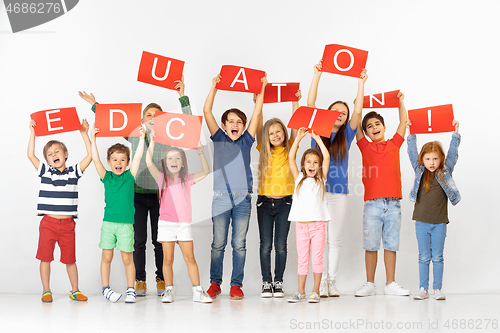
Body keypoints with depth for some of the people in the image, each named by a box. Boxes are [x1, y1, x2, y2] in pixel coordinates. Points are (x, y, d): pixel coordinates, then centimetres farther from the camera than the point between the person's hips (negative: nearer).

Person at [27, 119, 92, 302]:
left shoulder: (74, 172, 5)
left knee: (70, 259, 7)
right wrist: (33, 133, -4)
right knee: (45, 257, 2)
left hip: (67, 223, 0)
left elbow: (90, 156, -1)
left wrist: (84, 134, -4)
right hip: (48, 223, 0)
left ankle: (75, 291, 19)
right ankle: (46, 291, 14)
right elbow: (30, 155, -3)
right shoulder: (45, 171, 6)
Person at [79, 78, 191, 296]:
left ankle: (161, 279, 14)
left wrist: (183, 97, -7)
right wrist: (95, 105, 14)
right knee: (139, 240, 3)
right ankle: (140, 280, 11)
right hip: (138, 194, 1)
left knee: (159, 240, 4)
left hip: (159, 194, -1)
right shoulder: (134, 135, 8)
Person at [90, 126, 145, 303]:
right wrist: (92, 138, -5)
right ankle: (105, 288, 17)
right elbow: (95, 159, -1)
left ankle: (131, 290, 12)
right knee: (106, 257, 5)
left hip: (126, 224, -1)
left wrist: (141, 138, -8)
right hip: (108, 222, 1)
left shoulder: (130, 176, 5)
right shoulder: (106, 177, 6)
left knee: (127, 258, 2)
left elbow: (138, 157, -3)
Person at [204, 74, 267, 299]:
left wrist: (261, 89, 1)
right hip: (221, 197, -1)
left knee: (239, 244, 4)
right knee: (218, 243, 4)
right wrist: (214, 87, -4)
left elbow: (257, 113, 5)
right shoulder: (218, 139, 7)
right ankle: (215, 282, 15)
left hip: (243, 198, 1)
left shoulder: (246, 141, 10)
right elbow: (207, 111, 0)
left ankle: (236, 284, 10)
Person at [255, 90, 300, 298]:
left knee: (281, 245, 2)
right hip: (265, 202, 1)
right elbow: (258, 127, 0)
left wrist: (295, 102, -8)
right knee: (265, 245, 2)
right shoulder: (264, 150, 5)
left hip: (285, 202, -1)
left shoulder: (289, 149, 4)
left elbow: (296, 126, -3)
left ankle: (278, 282, 12)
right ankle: (266, 282, 10)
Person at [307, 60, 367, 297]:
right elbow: (310, 104, -2)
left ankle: (332, 282, 12)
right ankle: (321, 282, 5)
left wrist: (361, 83, -4)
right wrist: (317, 75, -6)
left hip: (339, 192, 2)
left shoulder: (346, 136, 10)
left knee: (335, 239, 6)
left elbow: (358, 112, 0)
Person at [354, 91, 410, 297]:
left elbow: (403, 122, 18)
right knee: (371, 245, 1)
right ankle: (370, 284, 9)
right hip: (373, 203, -1)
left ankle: (390, 284, 12)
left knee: (391, 244, 6)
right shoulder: (365, 147, 9)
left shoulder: (394, 144, 14)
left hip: (393, 203, 2)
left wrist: (400, 101, 18)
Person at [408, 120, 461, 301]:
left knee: (437, 257, 4)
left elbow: (453, 153, 1)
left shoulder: (445, 172, 4)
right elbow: (412, 152, 4)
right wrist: (412, 134, -2)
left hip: (440, 222, 0)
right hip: (422, 221, 0)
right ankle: (423, 289, 10)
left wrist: (455, 133, -6)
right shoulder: (419, 171, 4)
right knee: (424, 257, 5)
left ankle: (438, 289, 11)